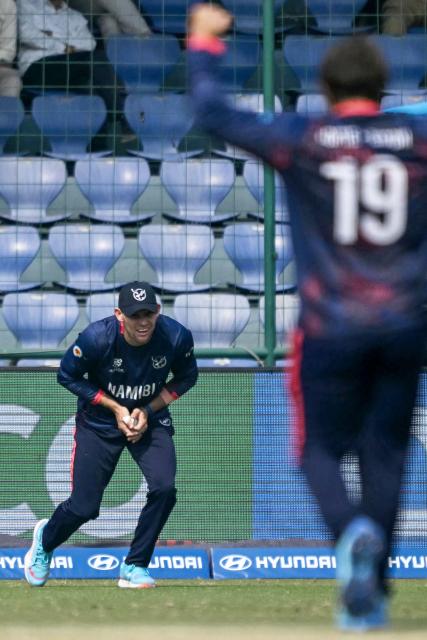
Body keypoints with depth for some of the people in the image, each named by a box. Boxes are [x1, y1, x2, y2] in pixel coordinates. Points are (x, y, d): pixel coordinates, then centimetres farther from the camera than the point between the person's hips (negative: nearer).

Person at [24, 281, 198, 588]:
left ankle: (134, 568, -1)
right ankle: (46, 539, 36)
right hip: (100, 421, -2)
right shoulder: (97, 338, -28)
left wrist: (148, 410, -13)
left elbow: (186, 377, -2)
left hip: (151, 418, 2)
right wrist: (115, 408, -17)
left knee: (164, 488, -21)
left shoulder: (177, 337, -22)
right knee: (84, 506, -1)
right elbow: (68, 376, -11)